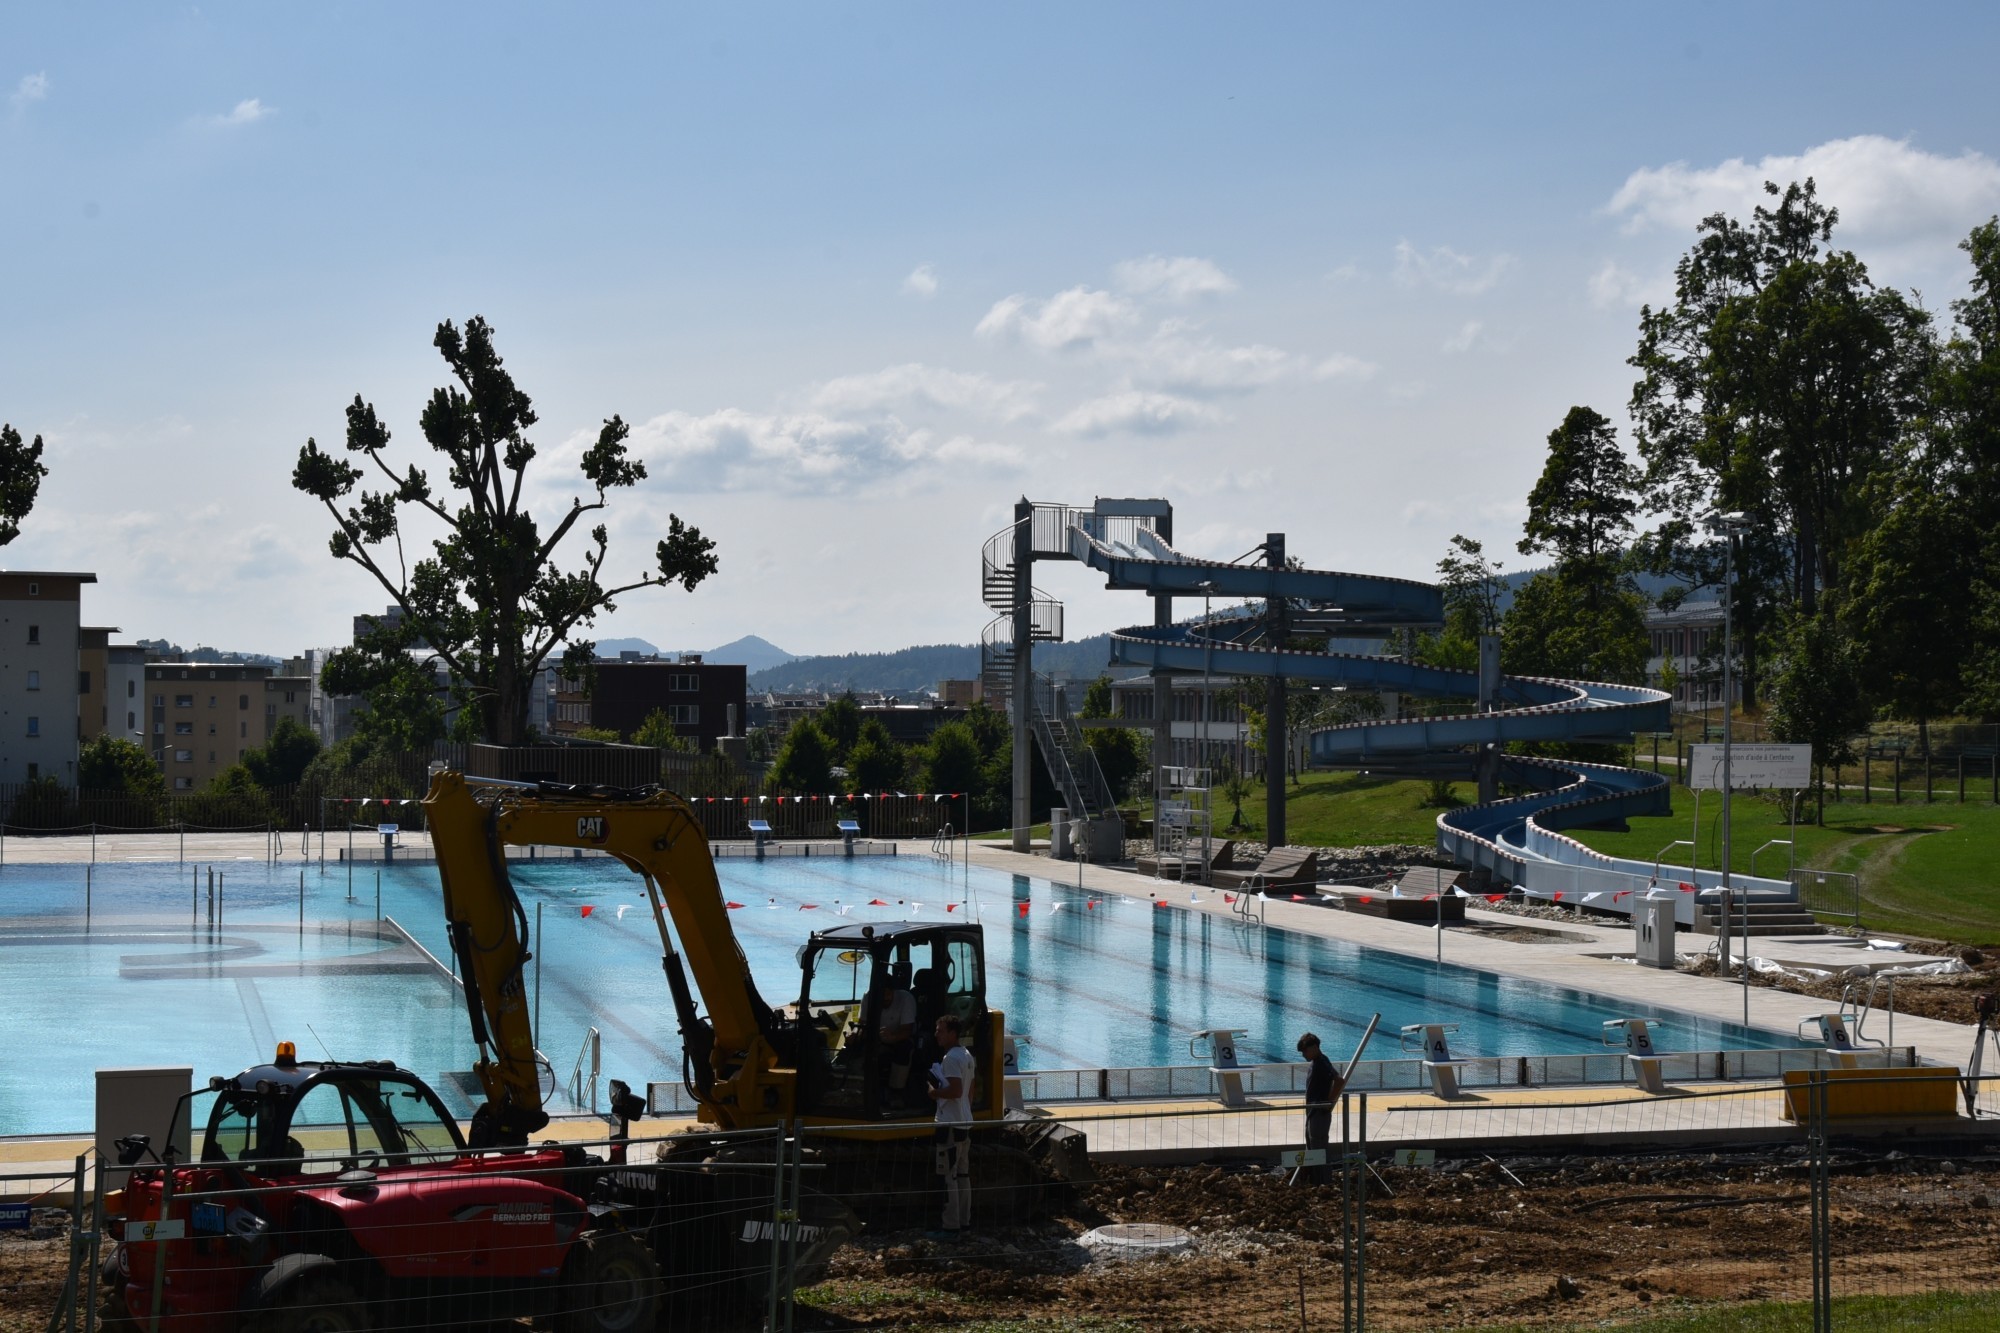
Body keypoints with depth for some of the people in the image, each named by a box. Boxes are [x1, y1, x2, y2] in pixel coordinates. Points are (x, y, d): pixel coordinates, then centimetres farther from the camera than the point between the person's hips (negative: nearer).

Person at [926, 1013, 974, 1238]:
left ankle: (951, 1227, -5)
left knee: (949, 1176, -6)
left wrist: (935, 1093, -10)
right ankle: (964, 1221, 18)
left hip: (951, 1124, -10)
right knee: (963, 1174, 13)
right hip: (965, 1122, 10)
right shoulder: (966, 1055, 13)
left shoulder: (950, 1058, -17)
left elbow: (955, 1090, -26)